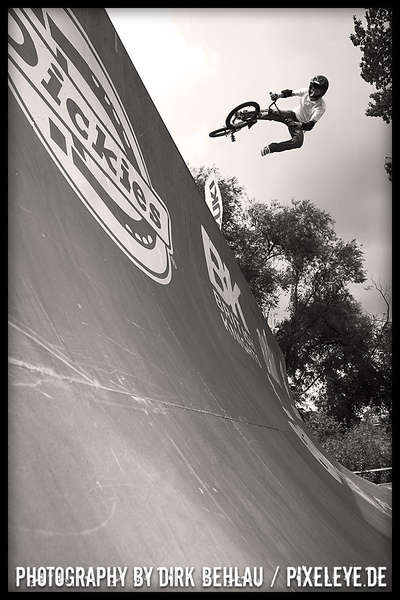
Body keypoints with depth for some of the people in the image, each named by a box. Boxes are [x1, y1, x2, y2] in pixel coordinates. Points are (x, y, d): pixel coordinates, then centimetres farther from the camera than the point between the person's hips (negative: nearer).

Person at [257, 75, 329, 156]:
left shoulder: (321, 107, -26)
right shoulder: (306, 91, -14)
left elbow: (310, 125, -33)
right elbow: (290, 92, -2)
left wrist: (300, 125, -53)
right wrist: (278, 95, -20)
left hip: (301, 124, -4)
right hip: (292, 115, 4)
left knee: (298, 142, -34)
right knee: (271, 113, -21)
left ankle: (270, 148, -31)